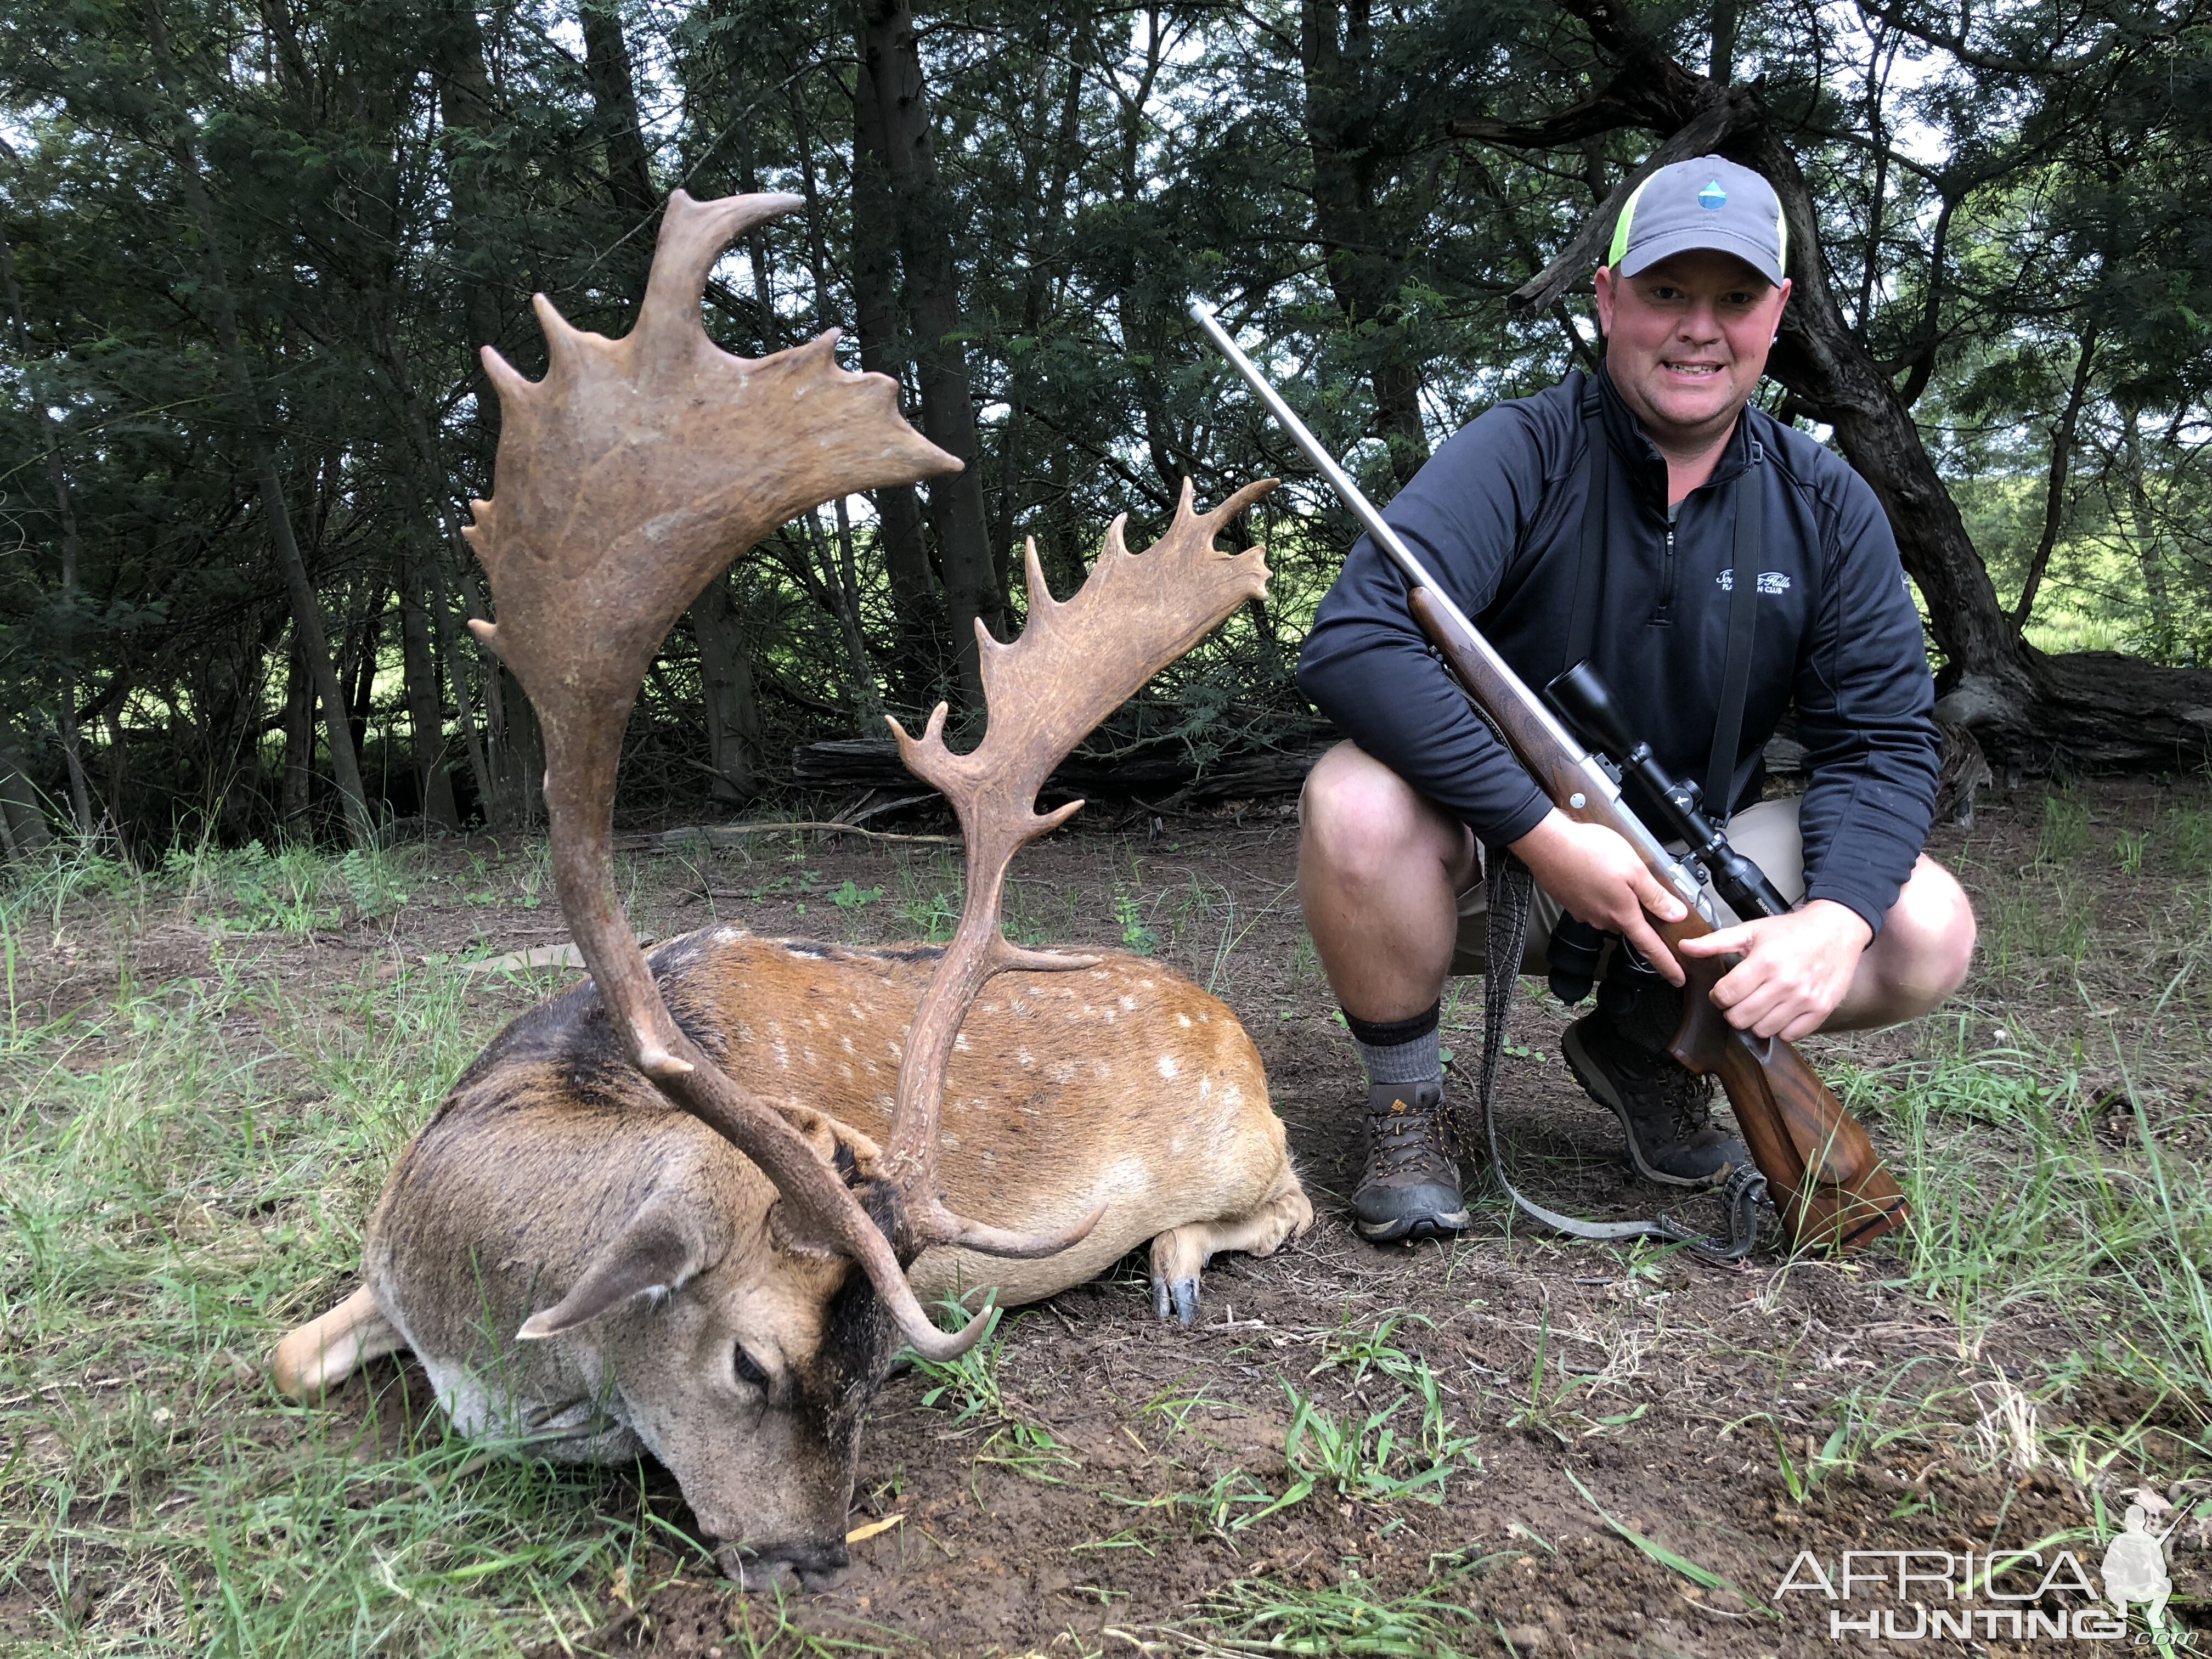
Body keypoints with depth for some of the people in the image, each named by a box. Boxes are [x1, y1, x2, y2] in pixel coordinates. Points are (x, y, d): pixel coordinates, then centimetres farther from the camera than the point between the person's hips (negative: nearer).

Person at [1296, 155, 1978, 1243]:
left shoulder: (1827, 510, -1)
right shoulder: (1522, 457, -16)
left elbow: (1881, 739, -4)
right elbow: (1352, 643, -31)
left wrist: (1835, 919, -25)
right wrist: (1548, 835, -33)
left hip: (1693, 872, 4)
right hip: (1494, 859, -4)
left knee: (1927, 934, -17)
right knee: (1358, 804, -35)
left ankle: (1648, 1045, 11)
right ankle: (1405, 1102, -7)